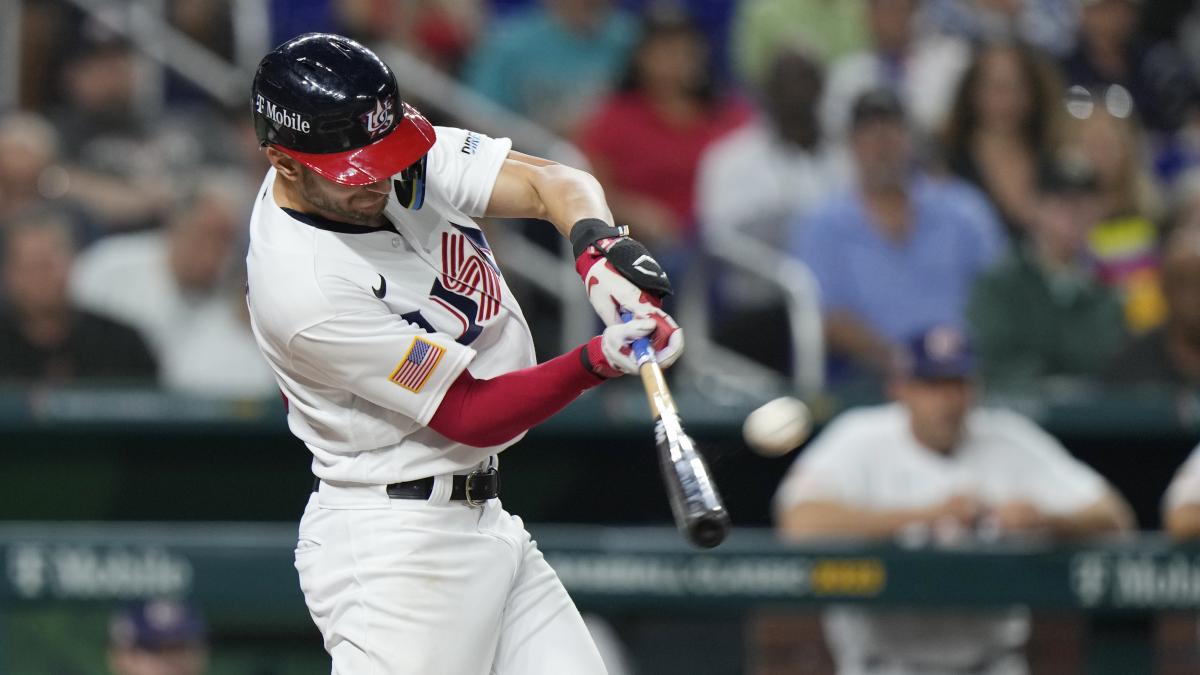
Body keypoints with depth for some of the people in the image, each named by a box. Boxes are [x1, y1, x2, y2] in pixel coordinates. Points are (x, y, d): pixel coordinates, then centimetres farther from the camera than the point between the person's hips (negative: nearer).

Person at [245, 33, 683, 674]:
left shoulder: (409, 153, -3)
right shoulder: (305, 286, -25)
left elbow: (555, 183, -5)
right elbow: (473, 416, -21)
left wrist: (597, 243, -28)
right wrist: (596, 361, -33)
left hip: (484, 521, 9)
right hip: (393, 544, -9)